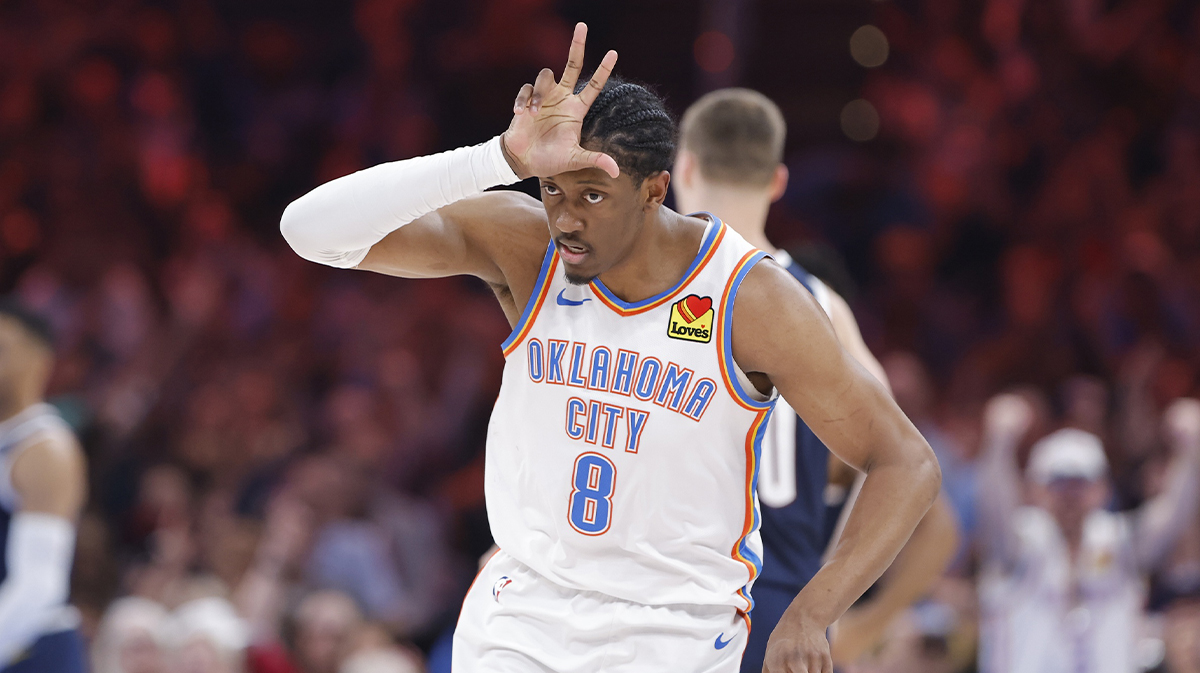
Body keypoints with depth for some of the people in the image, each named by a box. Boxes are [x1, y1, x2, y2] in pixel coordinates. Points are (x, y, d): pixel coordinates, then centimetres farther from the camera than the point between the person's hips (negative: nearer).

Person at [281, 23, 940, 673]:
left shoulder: (751, 300, -16)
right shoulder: (518, 244, -11)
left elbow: (907, 465, -12)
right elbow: (313, 228, -23)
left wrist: (809, 616, -26)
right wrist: (503, 159, -33)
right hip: (521, 619, 2)